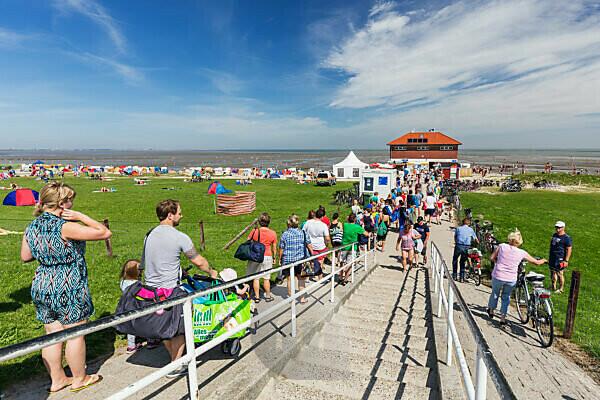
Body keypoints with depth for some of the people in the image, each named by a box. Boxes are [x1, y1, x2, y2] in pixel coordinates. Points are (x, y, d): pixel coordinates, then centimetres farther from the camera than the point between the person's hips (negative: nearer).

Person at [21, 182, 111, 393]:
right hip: (68, 289, -8)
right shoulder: (65, 227, -22)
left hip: (41, 286, 8)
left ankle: (57, 379, 33)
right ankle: (79, 379, 27)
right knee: (75, 335, 9)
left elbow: (25, 256, 15)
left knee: (52, 334, 18)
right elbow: (105, 232, -23)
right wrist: (81, 216, -16)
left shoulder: (32, 227, 3)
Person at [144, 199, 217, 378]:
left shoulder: (149, 235, 4)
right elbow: (199, 262, -8)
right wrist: (212, 272, 11)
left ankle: (174, 358, 35)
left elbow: (144, 263, 15)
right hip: (170, 290, -7)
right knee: (179, 329, 10)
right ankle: (176, 366, 19)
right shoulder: (180, 237, -15)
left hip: (150, 288, 7)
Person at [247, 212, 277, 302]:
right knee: (266, 278, 11)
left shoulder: (254, 231, -7)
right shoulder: (273, 233, -6)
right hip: (267, 257, 1)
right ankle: (268, 296, 24)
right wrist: (274, 257, 15)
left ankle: (257, 297, 17)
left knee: (256, 278, 9)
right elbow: (274, 248, 1)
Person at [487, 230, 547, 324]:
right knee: (506, 297, 19)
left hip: (498, 276, 0)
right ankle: (503, 318, 21)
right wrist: (543, 261, 30)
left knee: (495, 293, 23)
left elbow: (492, 258, -3)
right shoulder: (522, 253, -4)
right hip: (511, 279, 1)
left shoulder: (502, 246, -7)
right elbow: (537, 262, 9)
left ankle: (491, 310, 41)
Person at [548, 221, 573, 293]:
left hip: (560, 259, -7)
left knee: (560, 274, -2)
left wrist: (566, 260, -18)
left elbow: (569, 250, -14)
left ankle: (561, 289, 11)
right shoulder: (554, 235, 12)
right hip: (552, 258, 8)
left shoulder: (567, 238, -11)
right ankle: (553, 287, 26)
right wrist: (549, 257, 22)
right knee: (553, 273, 15)